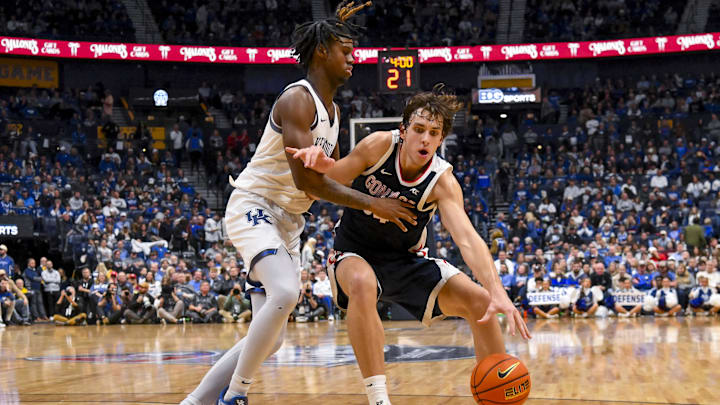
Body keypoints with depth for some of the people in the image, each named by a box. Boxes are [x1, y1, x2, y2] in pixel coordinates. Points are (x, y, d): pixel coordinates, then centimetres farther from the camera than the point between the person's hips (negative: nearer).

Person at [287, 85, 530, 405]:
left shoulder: (443, 182, -20)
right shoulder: (380, 145, -19)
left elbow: (467, 239, -34)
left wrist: (497, 293, -49)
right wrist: (321, 166, -31)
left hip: (407, 261, 2)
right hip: (355, 256, -2)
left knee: (479, 302, -13)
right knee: (362, 283, -39)